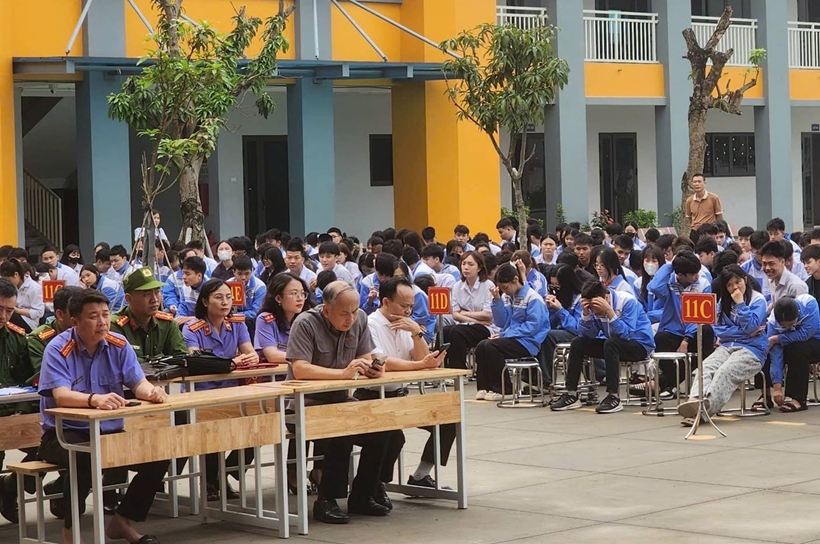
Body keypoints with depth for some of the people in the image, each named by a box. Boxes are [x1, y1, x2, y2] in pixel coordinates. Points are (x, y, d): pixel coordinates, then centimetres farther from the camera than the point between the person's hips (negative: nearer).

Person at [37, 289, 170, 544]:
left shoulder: (118, 345, 2)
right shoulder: (58, 349, -14)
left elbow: (138, 383, -5)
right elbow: (61, 395, -28)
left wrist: (152, 392, -30)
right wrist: (94, 399, -48)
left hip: (110, 430, 6)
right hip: (64, 433, -5)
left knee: (158, 454, -11)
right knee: (84, 457, -37)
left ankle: (123, 521, 8)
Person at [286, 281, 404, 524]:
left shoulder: (359, 319, 2)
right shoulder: (306, 324, -17)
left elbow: (365, 358, 7)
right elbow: (300, 369, -27)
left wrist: (372, 369, -18)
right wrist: (344, 373, -33)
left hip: (341, 400, 6)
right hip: (307, 403, -6)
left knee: (382, 426, -17)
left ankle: (363, 495, 1)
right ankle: (327, 500, -19)